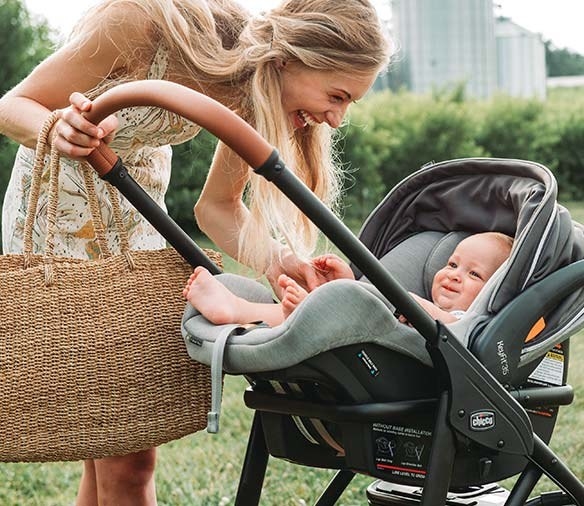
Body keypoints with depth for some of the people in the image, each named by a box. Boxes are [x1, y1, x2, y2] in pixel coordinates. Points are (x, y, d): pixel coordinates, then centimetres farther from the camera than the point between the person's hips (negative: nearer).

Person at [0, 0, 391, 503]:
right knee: (121, 449, -8)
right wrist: (58, 128, -43)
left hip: (136, 206, 6)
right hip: (55, 204, -6)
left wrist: (275, 260, -23)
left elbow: (216, 206, -3)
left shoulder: (254, 93, -14)